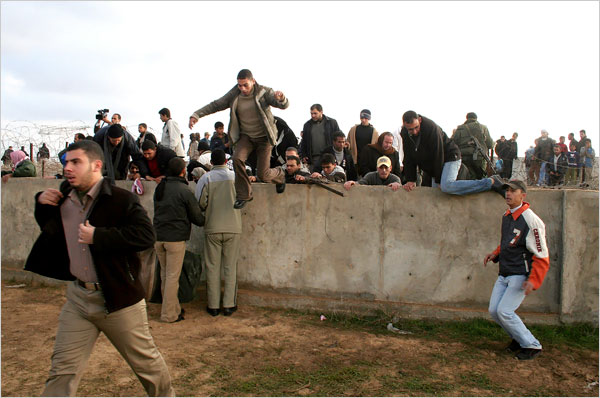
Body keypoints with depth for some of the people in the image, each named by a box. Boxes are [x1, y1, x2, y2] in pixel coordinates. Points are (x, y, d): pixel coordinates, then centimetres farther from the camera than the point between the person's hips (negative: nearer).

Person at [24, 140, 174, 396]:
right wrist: (42, 204, 6)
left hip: (117, 297, -5)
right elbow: (49, 230, 25)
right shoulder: (62, 198, 7)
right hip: (78, 297, 5)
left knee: (145, 360, 12)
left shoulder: (121, 199, -13)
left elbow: (146, 236, -24)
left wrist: (98, 237, -25)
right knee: (63, 368, 8)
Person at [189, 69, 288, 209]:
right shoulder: (234, 95, -3)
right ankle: (243, 195, -11)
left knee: (262, 175, -9)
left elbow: (284, 105, -23)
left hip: (264, 137, -3)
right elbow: (216, 105, 2)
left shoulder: (263, 92, -12)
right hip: (246, 136, 3)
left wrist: (281, 99, -49)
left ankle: (279, 175, 29)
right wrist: (196, 114, -11)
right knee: (237, 158, -27)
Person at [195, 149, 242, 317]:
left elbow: (200, 203, -8)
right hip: (233, 228, 1)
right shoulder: (235, 176, -1)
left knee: (212, 267, 7)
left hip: (212, 229, 0)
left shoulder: (205, 178, -4)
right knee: (230, 267, 8)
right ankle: (229, 305, 11)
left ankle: (213, 305, 12)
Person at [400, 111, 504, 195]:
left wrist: (438, 180, -17)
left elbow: (437, 155, -21)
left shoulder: (431, 127, -25)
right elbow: (408, 159, 1)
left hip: (450, 158, -8)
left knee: (446, 186, -33)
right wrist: (411, 180, -6)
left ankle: (491, 182, -26)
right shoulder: (405, 134, -5)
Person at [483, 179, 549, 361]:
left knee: (504, 311, -13)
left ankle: (532, 345, 7)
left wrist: (533, 280, -27)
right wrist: (496, 253, 10)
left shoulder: (531, 221, -18)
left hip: (520, 275, -8)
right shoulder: (506, 216, 9)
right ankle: (520, 338, 26)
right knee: (494, 310, 5)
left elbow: (541, 256, -18)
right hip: (504, 274, 8)